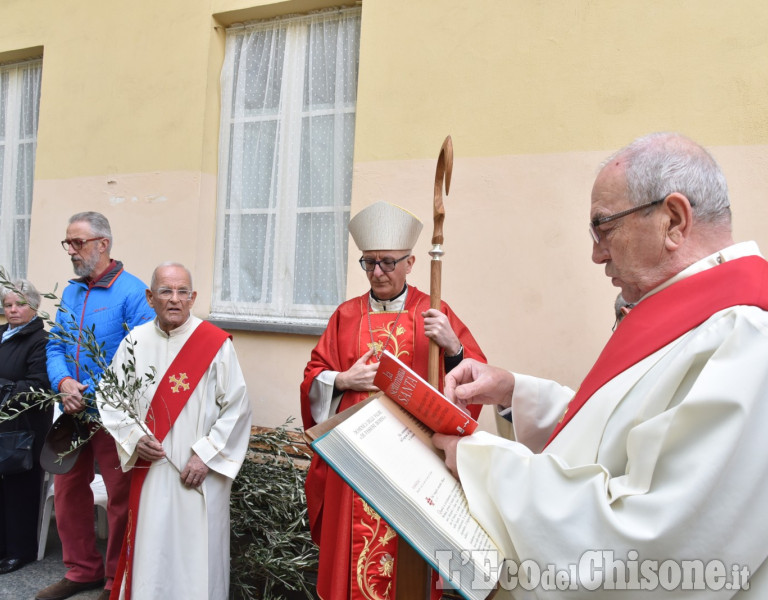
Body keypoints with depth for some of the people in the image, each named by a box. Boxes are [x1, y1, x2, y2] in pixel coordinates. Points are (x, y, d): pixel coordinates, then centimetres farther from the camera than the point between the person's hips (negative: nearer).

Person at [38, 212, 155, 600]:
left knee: (121, 497, 5)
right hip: (73, 413, 7)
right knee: (67, 489, 17)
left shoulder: (132, 292, -13)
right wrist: (63, 382, -10)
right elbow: (55, 346, 10)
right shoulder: (70, 292, 10)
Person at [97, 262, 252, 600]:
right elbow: (110, 397, 11)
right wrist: (134, 436, -4)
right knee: (150, 553, 10)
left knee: (197, 553, 4)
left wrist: (206, 454, -10)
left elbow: (237, 406, -7)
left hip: (201, 475, -3)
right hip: (149, 471, 3)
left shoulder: (215, 343, -7)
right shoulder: (135, 342, 3)